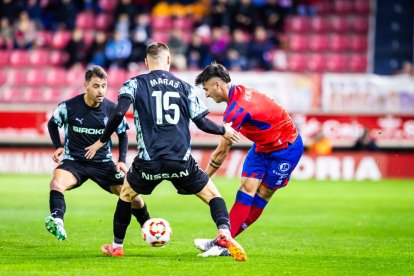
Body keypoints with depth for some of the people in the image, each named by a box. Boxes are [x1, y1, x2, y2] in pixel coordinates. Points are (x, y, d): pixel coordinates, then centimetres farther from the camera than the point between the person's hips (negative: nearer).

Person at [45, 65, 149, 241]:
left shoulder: (112, 110, -7)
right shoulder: (68, 107, -12)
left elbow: (123, 134, 11)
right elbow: (52, 124, 9)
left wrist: (122, 160, -1)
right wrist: (58, 146, -5)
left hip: (104, 163, 2)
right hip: (73, 161, -2)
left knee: (133, 195, -5)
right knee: (57, 181, -36)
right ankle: (57, 220, -57)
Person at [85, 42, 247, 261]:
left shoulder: (135, 84, 5)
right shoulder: (184, 87, 10)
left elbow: (118, 114, -8)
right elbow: (202, 122, 8)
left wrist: (102, 140, 4)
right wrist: (224, 131, 26)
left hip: (149, 161, 0)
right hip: (181, 161, 0)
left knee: (126, 195, 27)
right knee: (212, 194, 12)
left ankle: (116, 246, 31)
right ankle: (224, 234, -15)